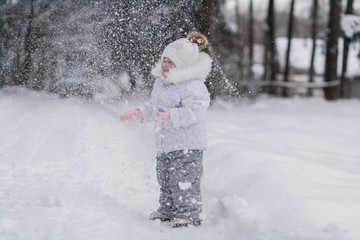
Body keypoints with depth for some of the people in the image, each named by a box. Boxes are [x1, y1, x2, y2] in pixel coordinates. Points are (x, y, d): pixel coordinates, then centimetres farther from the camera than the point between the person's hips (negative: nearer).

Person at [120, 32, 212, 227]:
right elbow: (153, 107, 27)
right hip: (165, 145, 9)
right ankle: (167, 210, 33)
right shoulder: (161, 82, 12)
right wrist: (139, 114, 16)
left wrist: (172, 115, -42)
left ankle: (189, 215, 5)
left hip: (187, 146, -9)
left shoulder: (193, 87, -18)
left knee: (184, 183, -6)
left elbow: (193, 113, -30)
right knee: (165, 181, 19)